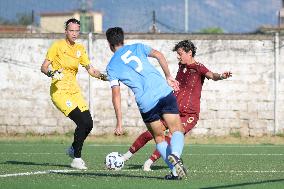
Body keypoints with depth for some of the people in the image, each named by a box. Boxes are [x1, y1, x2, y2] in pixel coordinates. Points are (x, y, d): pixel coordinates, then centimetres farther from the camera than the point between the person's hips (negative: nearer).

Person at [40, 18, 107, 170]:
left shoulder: (80, 49, 12)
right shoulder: (57, 46, -5)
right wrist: (51, 73, -27)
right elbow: (44, 67, -6)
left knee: (88, 123, -3)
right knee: (82, 122, -19)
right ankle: (76, 159, -7)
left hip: (74, 90, 7)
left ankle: (73, 149, 24)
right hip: (59, 90, -6)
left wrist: (103, 76, -5)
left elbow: (90, 70, 13)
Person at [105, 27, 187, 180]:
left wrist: (119, 123, 4)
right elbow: (158, 55, 2)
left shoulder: (111, 67, 11)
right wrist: (168, 77, 8)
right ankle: (175, 154, -29)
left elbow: (116, 95, 4)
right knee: (177, 131, 4)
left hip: (146, 104, -1)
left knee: (159, 138, 17)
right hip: (165, 93, 1)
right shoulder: (137, 47, 17)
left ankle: (175, 170, -1)